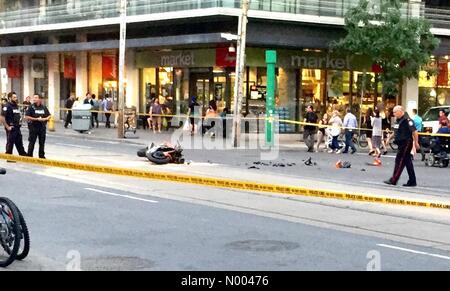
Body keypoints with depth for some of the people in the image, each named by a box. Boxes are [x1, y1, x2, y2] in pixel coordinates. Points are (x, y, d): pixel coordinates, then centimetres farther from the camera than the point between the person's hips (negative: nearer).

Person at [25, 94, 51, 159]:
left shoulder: (44, 107, 6)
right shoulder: (31, 107, -5)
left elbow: (49, 116, 14)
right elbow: (27, 117, -10)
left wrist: (45, 119, -8)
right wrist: (36, 119, -15)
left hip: (42, 127, 4)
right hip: (33, 126, -4)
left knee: (42, 142, 10)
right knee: (32, 142, 0)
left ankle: (41, 155, 20)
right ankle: (29, 155, 8)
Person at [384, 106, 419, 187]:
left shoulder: (407, 120, -16)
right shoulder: (398, 120, 14)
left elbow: (414, 131, -19)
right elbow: (396, 132, 26)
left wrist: (416, 142, -20)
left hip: (406, 143, -10)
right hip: (401, 144, 10)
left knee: (400, 161, -7)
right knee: (408, 162, 10)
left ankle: (393, 180, -5)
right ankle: (412, 182, 14)